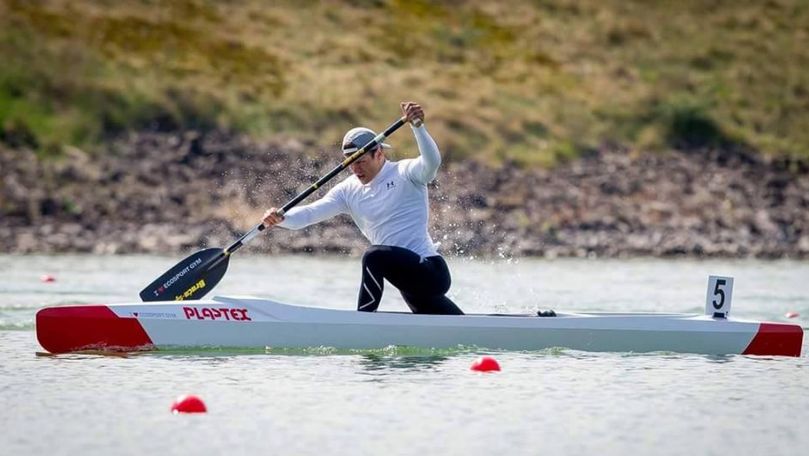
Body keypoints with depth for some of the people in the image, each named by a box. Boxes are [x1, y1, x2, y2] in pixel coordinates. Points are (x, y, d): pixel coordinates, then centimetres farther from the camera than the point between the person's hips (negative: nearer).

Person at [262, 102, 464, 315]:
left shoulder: (404, 174, -6)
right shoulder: (349, 191, 9)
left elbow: (432, 162, -27)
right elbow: (310, 213, -2)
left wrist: (418, 126, -41)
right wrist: (281, 218, -21)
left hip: (430, 270, -7)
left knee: (374, 256, -31)